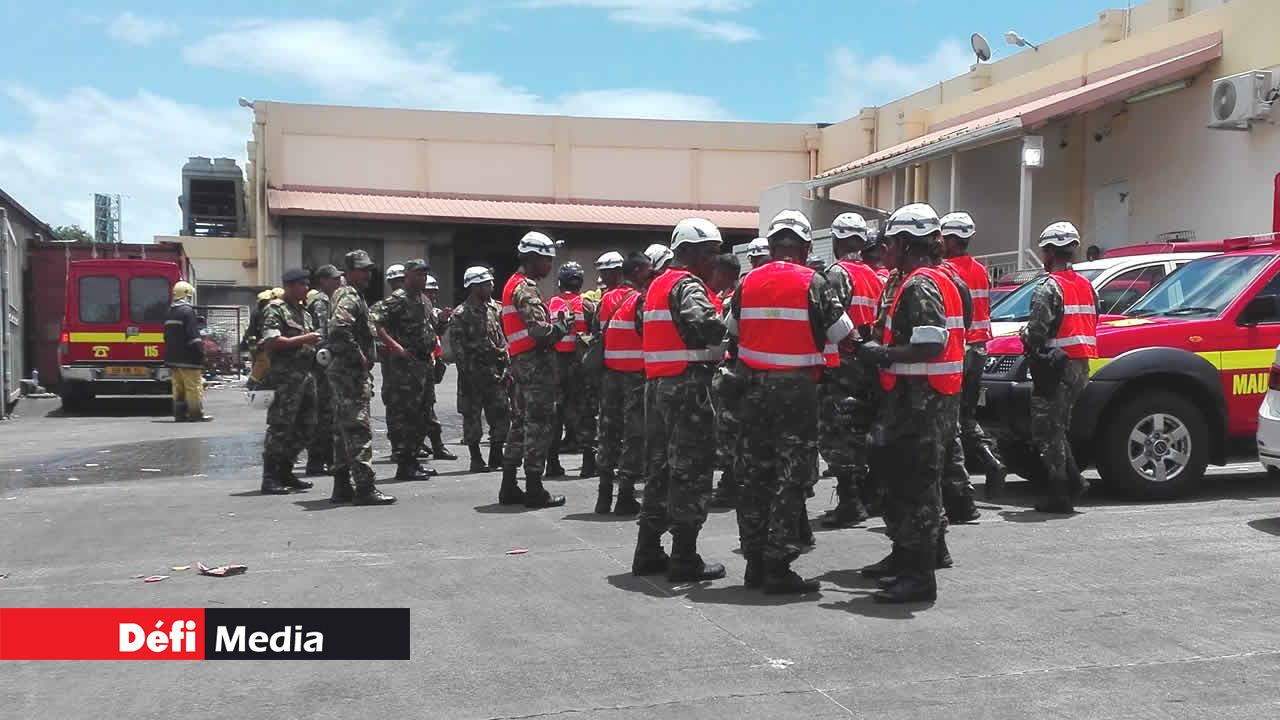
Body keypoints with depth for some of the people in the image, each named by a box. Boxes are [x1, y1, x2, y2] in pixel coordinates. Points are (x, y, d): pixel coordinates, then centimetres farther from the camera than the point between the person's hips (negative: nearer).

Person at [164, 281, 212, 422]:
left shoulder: (170, 311, 16)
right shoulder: (187, 311, -13)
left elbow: (167, 336, 21)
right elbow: (193, 335, -19)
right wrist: (201, 352, -15)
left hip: (172, 357, 9)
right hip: (187, 358, -9)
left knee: (178, 387, 10)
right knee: (194, 387, -5)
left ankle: (180, 414, 11)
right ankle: (196, 414, -4)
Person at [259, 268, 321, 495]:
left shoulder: (304, 312, 21)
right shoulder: (275, 309, -5)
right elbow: (271, 342, -17)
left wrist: (315, 342, 12)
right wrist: (303, 339, -16)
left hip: (307, 374, 9)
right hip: (287, 375, -9)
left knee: (306, 427, 11)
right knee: (280, 427, -7)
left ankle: (285, 471, 21)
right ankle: (269, 478, -3)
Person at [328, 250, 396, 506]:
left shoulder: (352, 296, 20)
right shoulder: (349, 298, -12)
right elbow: (339, 329, -29)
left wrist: (363, 360, 16)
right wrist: (359, 356, -21)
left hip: (344, 372, 11)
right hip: (351, 372, -11)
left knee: (345, 429, 13)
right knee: (359, 429, -11)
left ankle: (342, 487, 18)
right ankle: (365, 487, -12)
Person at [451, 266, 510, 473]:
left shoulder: (496, 308, 11)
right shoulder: (460, 315, -6)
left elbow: (506, 336, 16)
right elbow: (459, 348, -9)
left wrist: (506, 366, 8)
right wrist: (466, 374, -14)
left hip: (496, 372, 5)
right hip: (473, 373, -5)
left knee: (501, 414, 4)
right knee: (472, 417, 2)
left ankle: (496, 457, 16)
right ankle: (476, 459, 12)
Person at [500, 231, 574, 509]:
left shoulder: (513, 284, 19)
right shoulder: (526, 288, -14)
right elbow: (540, 330, -24)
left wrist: (556, 323, 8)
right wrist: (564, 325, -8)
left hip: (520, 361, 11)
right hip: (536, 361, -11)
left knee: (520, 421, 14)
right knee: (539, 423, -6)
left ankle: (509, 488, 19)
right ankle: (534, 490, -2)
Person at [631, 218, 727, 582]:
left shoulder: (657, 284, 19)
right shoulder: (687, 285, -11)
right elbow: (703, 324, -30)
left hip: (657, 383, 10)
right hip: (687, 385, -10)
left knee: (659, 465, 15)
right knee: (691, 469, -4)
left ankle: (648, 552, 21)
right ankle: (684, 558, 0)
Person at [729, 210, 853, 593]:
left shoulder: (748, 282, 4)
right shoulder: (813, 282, -8)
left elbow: (732, 331, 13)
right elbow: (843, 334, -6)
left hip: (755, 386, 5)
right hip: (796, 387, -4)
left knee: (755, 473, 12)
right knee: (790, 477, 0)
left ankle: (754, 560, 18)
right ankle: (778, 566, 1)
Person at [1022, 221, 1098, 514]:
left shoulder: (1049, 287, -12)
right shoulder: (1086, 285, 15)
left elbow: (1036, 331, -19)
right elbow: (1091, 325, 17)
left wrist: (1028, 342, 3)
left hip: (1055, 366, -9)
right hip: (1081, 365, 9)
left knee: (1047, 432, -3)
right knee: (1058, 429, 19)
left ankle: (1059, 496, -3)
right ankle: (1073, 481, 13)